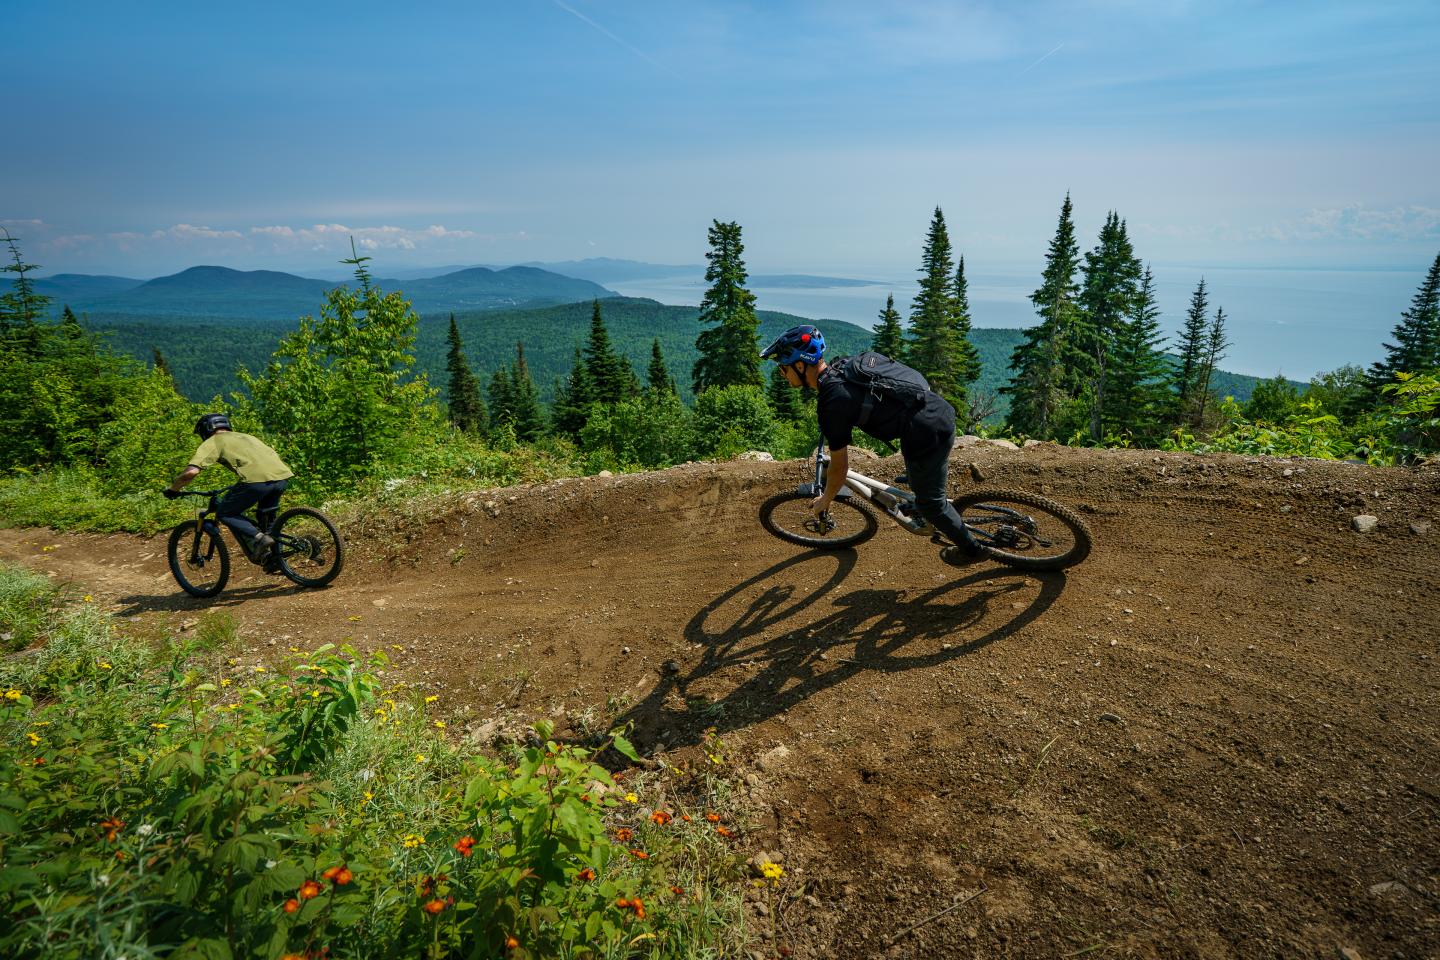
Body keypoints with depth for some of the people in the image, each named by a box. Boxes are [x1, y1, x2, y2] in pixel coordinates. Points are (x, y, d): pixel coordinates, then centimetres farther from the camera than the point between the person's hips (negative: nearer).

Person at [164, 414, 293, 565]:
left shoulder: (212, 441, 15)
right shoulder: (245, 436, 35)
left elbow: (191, 471, 2)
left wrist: (171, 489, 20)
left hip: (258, 479, -7)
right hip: (283, 476, 7)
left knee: (224, 513, 13)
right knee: (267, 518, 29)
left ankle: (258, 538, -6)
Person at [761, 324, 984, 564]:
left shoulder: (833, 403, -19)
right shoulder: (842, 365, 6)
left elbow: (840, 468, -8)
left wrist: (825, 500, 10)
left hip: (927, 433, -8)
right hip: (941, 408, 8)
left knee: (929, 502, 15)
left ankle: (971, 548, 34)